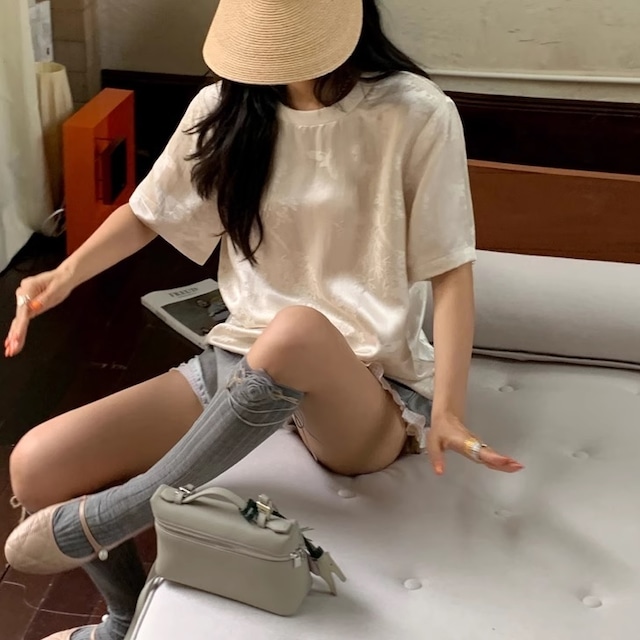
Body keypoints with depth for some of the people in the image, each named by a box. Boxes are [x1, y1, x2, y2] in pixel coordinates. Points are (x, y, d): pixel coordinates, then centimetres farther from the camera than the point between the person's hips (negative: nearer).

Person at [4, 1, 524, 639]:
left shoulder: (415, 115, -10)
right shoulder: (223, 109, 2)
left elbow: (449, 270, -9)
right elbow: (148, 213, 14)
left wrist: (447, 410, -21)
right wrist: (67, 273, -4)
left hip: (371, 398, -4)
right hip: (244, 363, 5)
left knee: (296, 331, -41)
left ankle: (111, 517, -17)